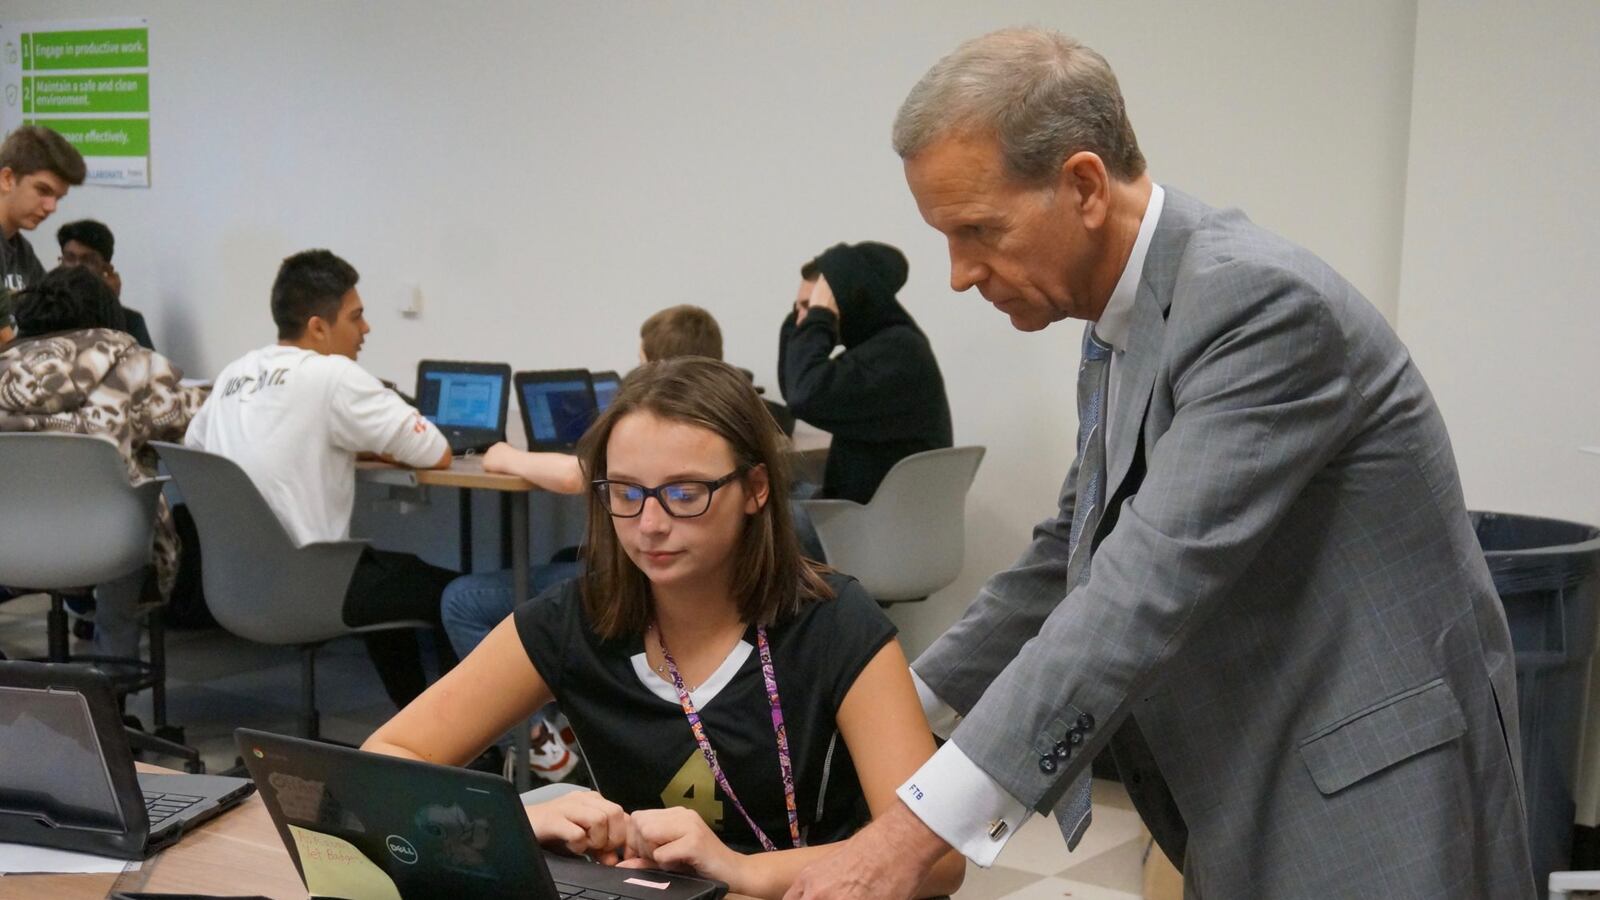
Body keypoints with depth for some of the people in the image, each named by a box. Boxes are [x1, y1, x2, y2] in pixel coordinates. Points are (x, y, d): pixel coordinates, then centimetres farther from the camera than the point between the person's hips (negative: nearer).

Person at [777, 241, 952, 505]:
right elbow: (793, 389, 19)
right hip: (859, 507, 9)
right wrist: (804, 317, 8)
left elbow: (807, 399, -27)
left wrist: (817, 318, -14)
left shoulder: (899, 349, -17)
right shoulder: (874, 344, 13)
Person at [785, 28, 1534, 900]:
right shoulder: (1120, 328, 5)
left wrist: (915, 829, -32)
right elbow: (1073, 554, 16)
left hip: (1368, 810, -8)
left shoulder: (1261, 301, -22)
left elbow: (1152, 586, -30)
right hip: (1251, 807, 8)